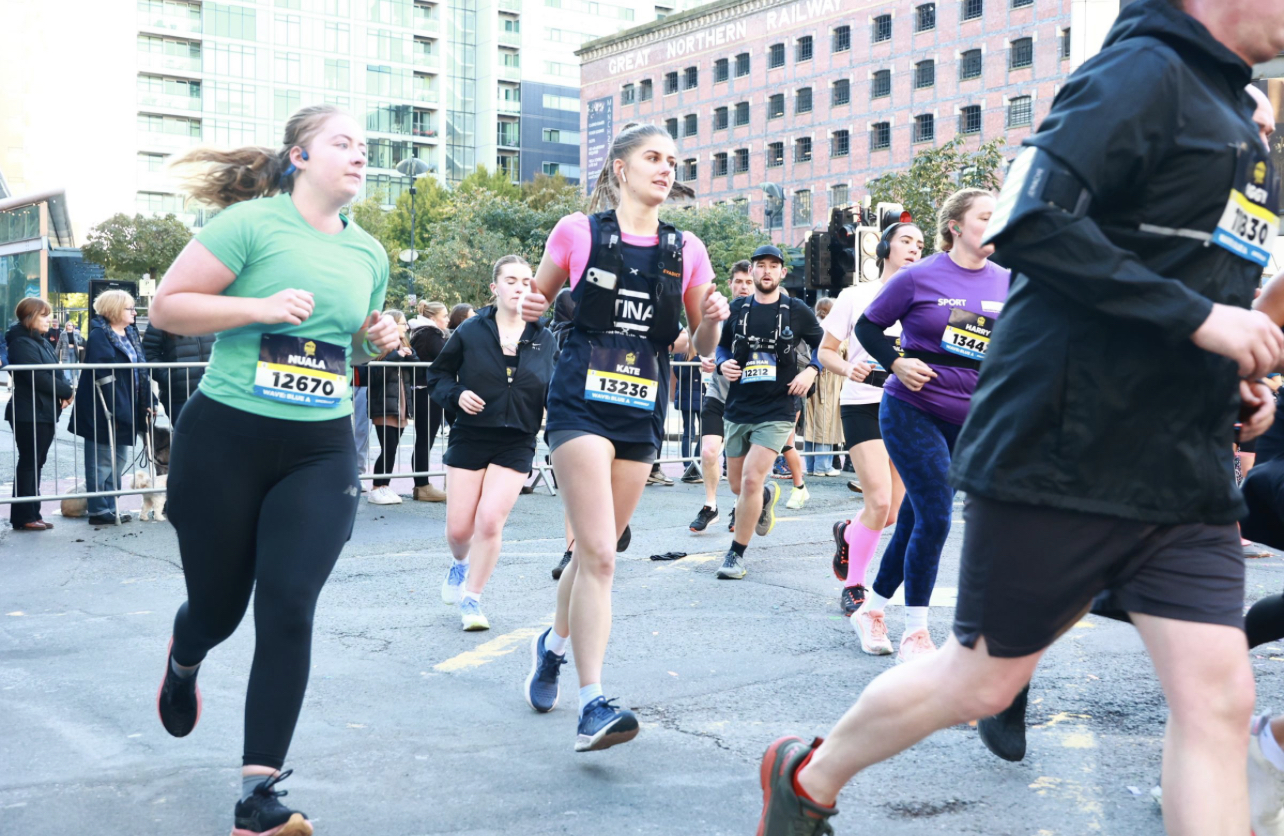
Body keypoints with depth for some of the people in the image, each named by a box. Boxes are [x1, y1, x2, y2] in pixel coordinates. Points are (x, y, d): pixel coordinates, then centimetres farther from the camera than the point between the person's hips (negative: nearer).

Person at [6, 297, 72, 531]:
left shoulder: (43, 342, 16)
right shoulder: (22, 343, -13)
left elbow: (56, 373, 14)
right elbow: (38, 378, -21)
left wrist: (63, 394, -6)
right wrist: (67, 391, -12)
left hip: (45, 412, 9)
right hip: (29, 413, -9)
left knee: (36, 464, 11)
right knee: (29, 463, -4)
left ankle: (32, 514, 16)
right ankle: (24, 517, 1)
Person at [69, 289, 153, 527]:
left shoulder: (131, 334, 13)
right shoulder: (99, 336, -13)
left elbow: (141, 371, 16)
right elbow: (101, 376, -20)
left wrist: (148, 402, 10)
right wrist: (112, 410, -24)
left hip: (126, 409, 9)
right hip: (105, 411, -9)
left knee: (119, 461, 14)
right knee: (102, 462, -1)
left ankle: (109, 508, 22)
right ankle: (98, 510, 7)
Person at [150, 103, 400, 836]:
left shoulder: (369, 252, 9)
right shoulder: (252, 222, -8)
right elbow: (166, 307, -9)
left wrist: (379, 342, 2)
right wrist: (260, 307, -20)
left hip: (322, 452, 3)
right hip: (224, 442, -3)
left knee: (289, 610, -9)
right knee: (219, 606, 11)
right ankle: (184, 662, 50)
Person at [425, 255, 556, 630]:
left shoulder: (545, 339, 2)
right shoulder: (471, 331, -2)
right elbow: (438, 374, 7)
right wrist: (457, 394, -12)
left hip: (516, 445, 0)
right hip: (470, 438, 0)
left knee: (490, 520, -12)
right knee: (459, 528, 3)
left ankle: (471, 598, 9)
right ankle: (460, 563, 41)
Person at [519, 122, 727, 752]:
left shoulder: (685, 250, 8)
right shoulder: (578, 232, 0)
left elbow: (701, 347, 13)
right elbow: (539, 295, 11)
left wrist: (712, 321, -9)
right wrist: (530, 308, -12)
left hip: (642, 416, 4)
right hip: (581, 407, -4)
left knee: (595, 551, 13)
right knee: (599, 555, -15)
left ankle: (552, 645, 40)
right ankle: (592, 705, -14)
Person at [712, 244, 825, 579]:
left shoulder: (797, 311, -1)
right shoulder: (737, 309, 5)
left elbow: (822, 345, 10)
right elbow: (721, 345, 17)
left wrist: (811, 372, -7)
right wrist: (723, 364, -4)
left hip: (776, 411, -4)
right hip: (738, 409, 4)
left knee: (751, 480, -16)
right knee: (737, 484, 12)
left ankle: (736, 553, -2)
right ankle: (767, 494, 49)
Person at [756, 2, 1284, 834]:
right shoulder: (1144, 72, -10)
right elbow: (1030, 223, -23)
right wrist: (1196, 317, -22)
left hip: (1185, 476, 8)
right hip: (1063, 454, -8)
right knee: (984, 679, 5)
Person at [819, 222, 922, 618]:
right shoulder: (856, 296, 2)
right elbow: (826, 352, 3)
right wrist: (848, 369, -18)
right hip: (864, 404, -4)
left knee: (895, 513, 3)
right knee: (880, 501, -16)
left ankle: (847, 533, 36)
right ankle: (854, 589, 2)